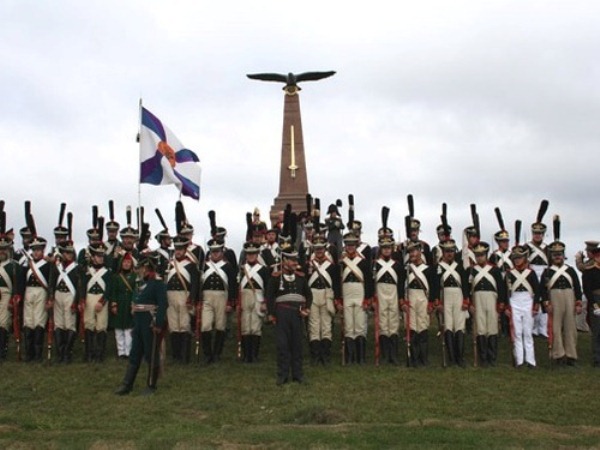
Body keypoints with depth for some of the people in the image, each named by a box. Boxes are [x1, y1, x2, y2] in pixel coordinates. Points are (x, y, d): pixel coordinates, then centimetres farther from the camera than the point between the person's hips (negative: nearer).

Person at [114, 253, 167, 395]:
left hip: (151, 325, -8)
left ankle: (151, 386, 14)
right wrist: (135, 324, 20)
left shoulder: (158, 283, -12)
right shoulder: (139, 283, 13)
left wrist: (158, 325, -23)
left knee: (151, 356, 3)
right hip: (138, 324, 8)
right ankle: (127, 384, 18)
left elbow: (162, 305, -18)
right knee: (134, 355, 12)